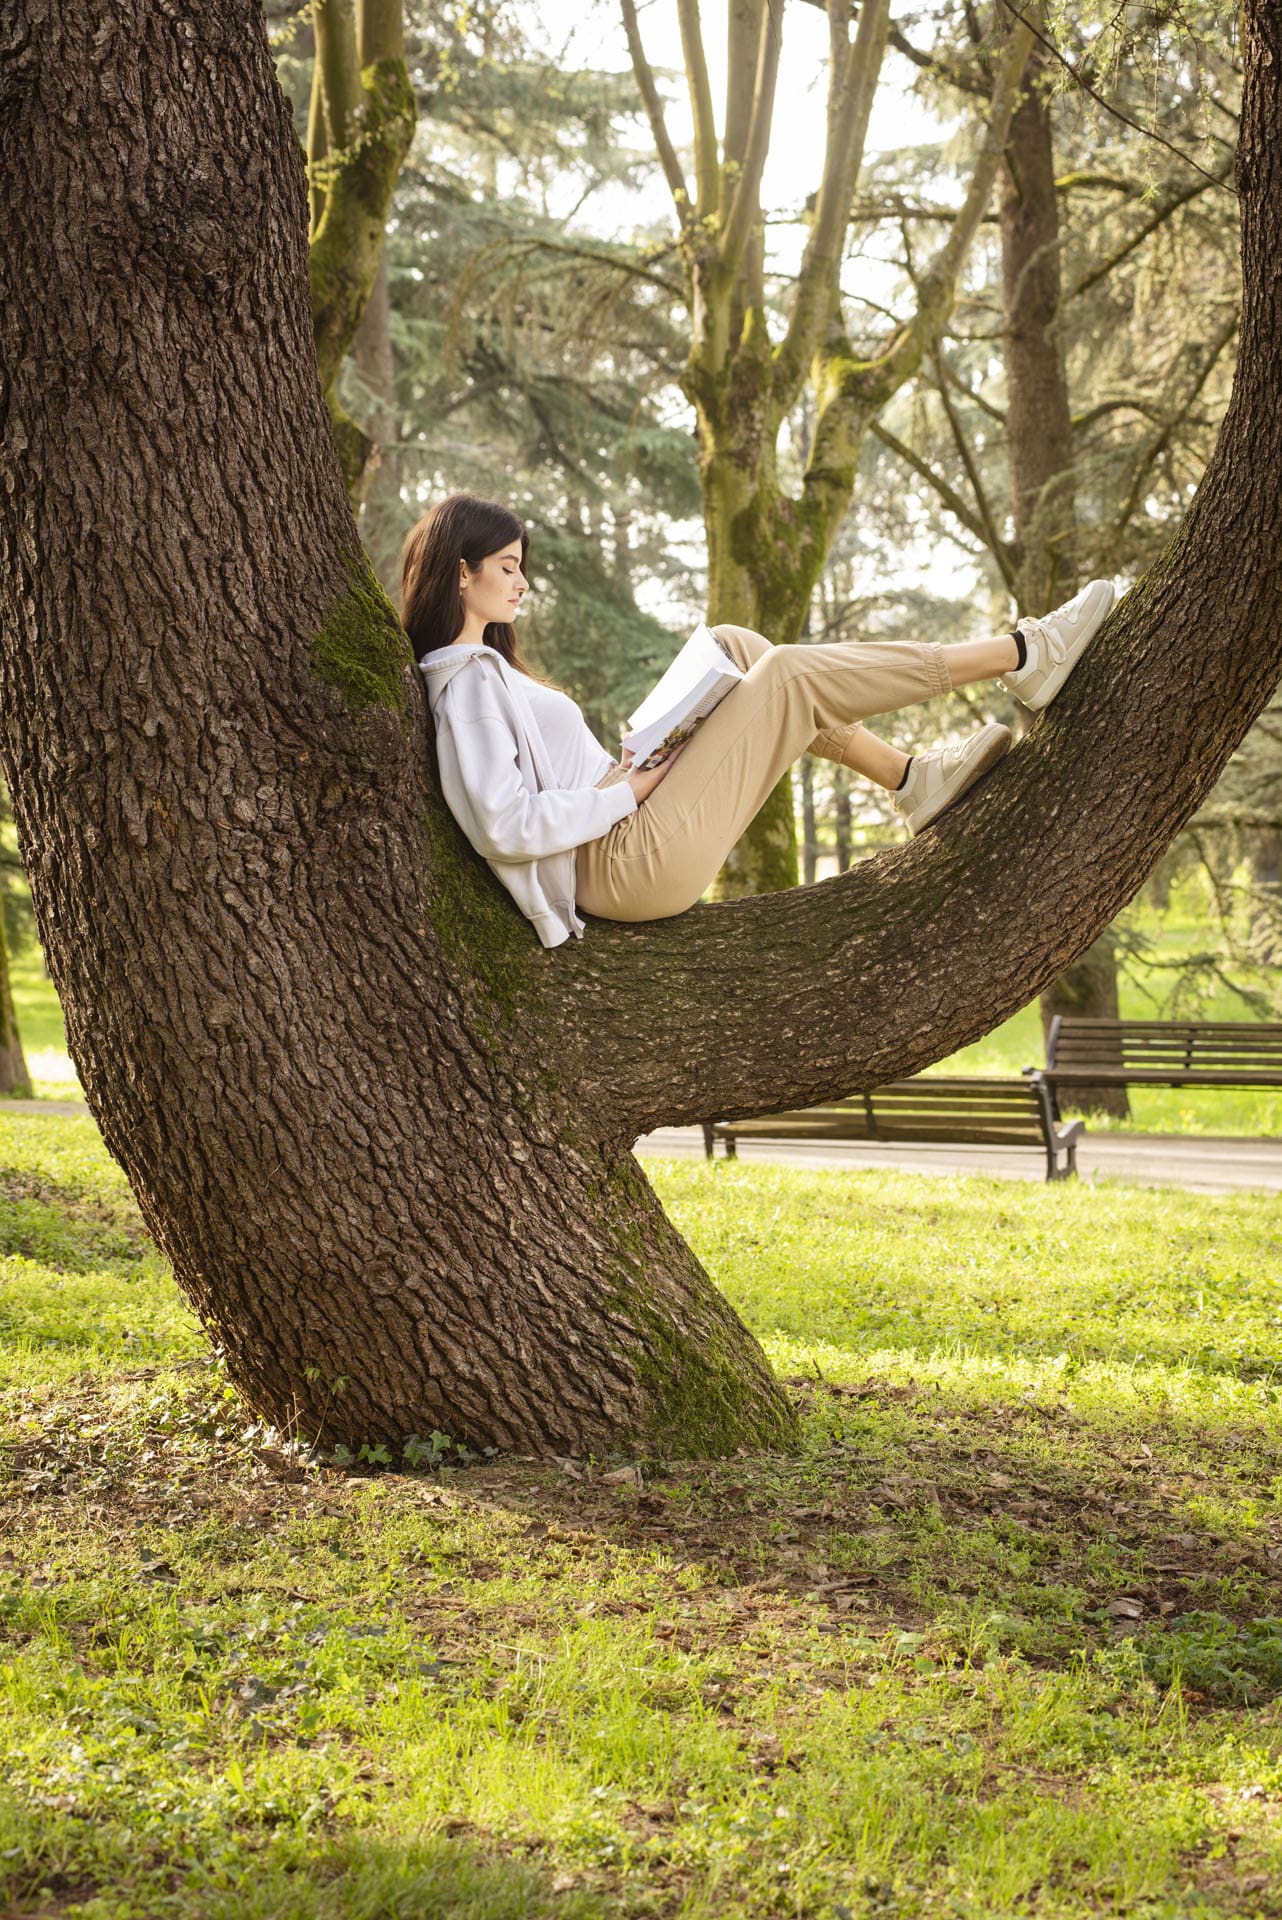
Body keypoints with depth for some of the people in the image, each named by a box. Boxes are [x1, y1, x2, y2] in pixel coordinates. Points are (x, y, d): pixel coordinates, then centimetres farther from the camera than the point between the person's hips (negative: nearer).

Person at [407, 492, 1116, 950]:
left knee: (732, 649, 11)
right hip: (631, 864, -10)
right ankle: (1023, 656, 0)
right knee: (789, 675, -10)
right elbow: (507, 826, -26)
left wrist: (627, 768, 5)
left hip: (620, 840, 10)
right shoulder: (470, 683, -16)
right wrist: (629, 790, -16)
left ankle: (911, 779, 9)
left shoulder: (476, 666, 15)